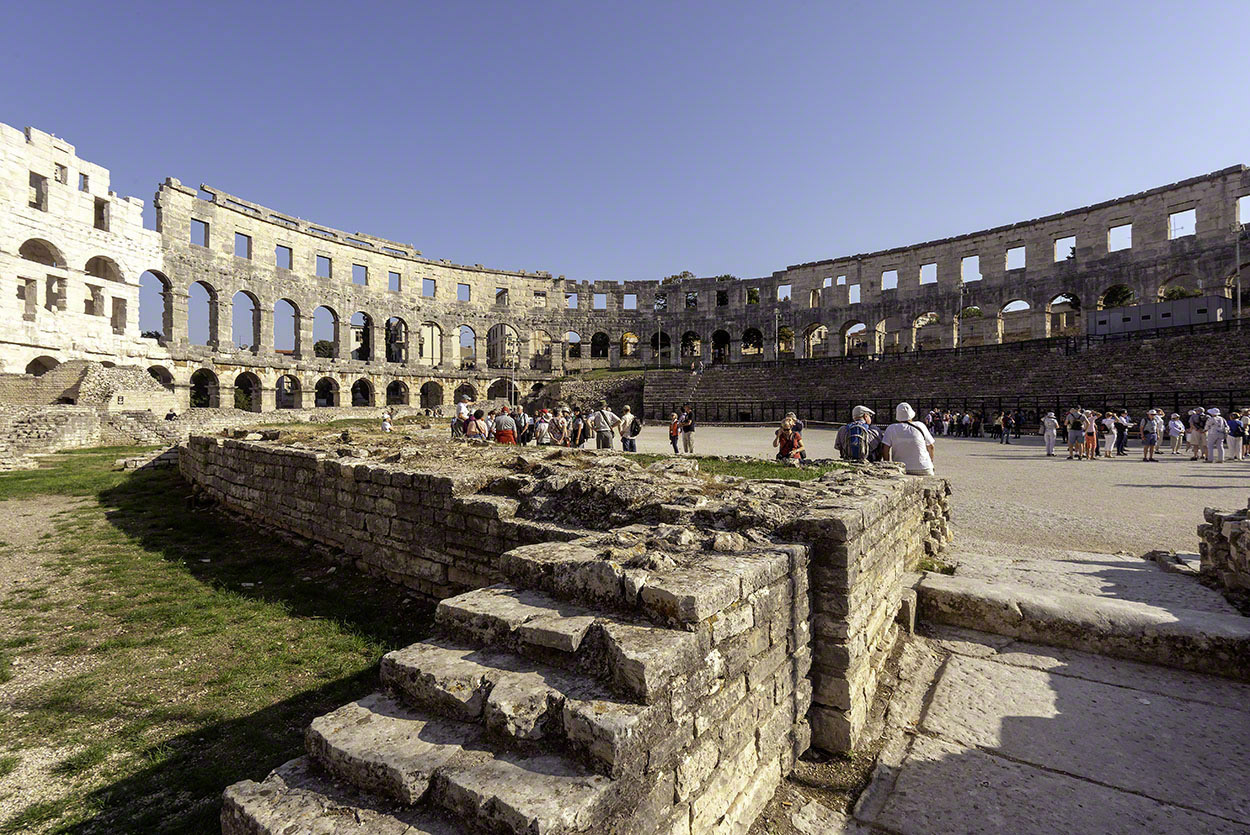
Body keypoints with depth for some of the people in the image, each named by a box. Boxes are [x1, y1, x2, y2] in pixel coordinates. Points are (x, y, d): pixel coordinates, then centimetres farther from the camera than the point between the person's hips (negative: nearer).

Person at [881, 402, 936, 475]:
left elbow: (885, 449, -7)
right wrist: (931, 462, 28)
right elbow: (930, 447, 12)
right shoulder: (920, 426, 3)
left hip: (901, 470, -1)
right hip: (924, 469, 1)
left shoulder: (892, 429, -1)